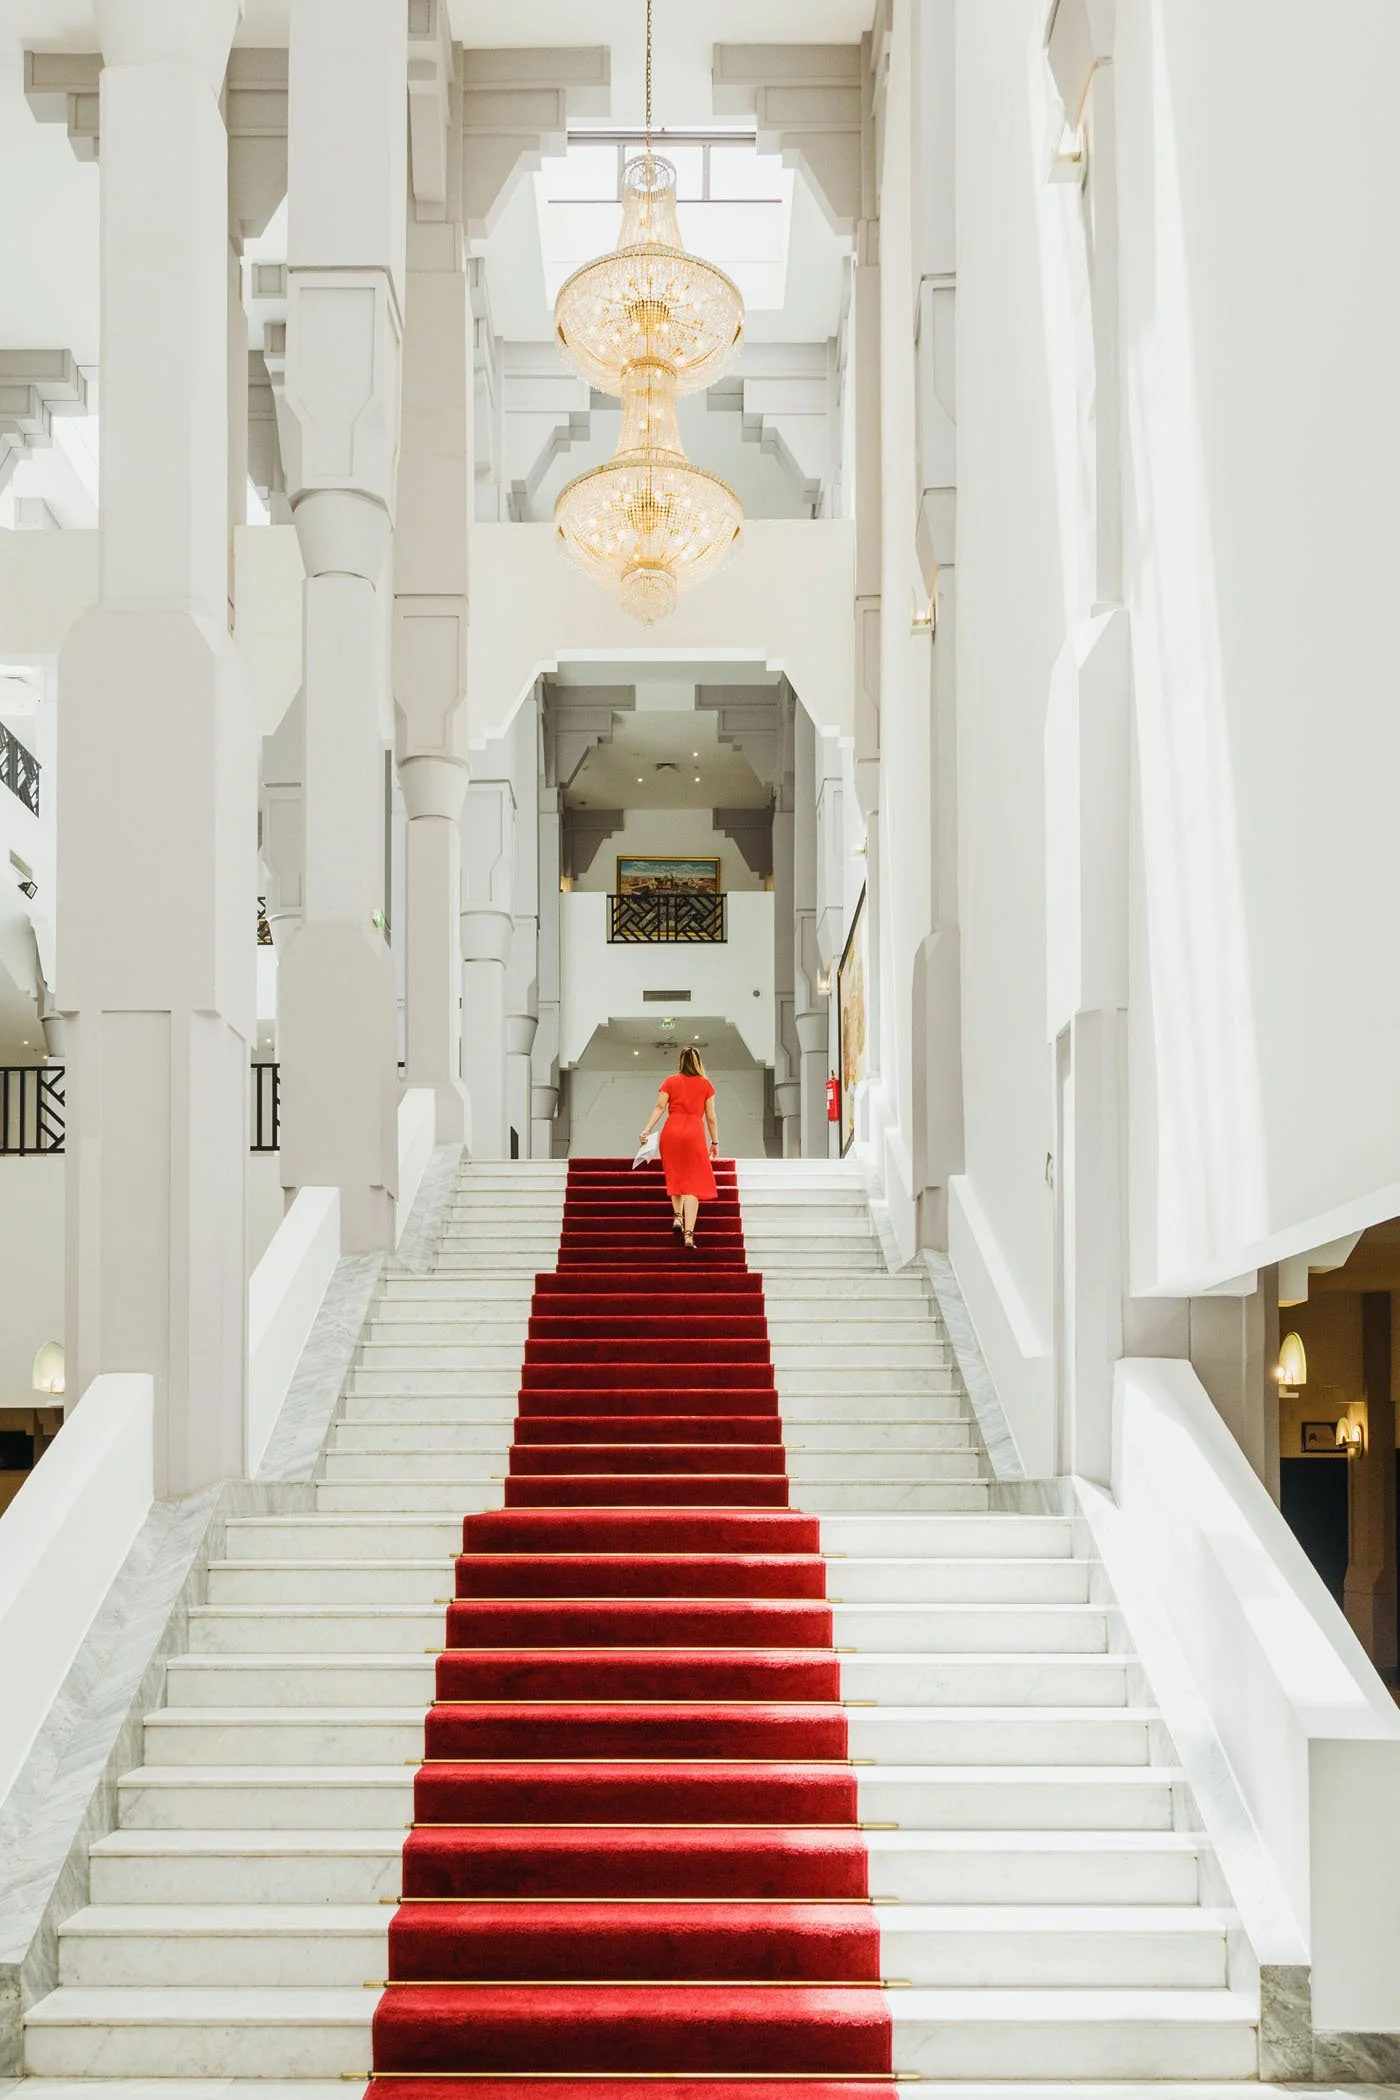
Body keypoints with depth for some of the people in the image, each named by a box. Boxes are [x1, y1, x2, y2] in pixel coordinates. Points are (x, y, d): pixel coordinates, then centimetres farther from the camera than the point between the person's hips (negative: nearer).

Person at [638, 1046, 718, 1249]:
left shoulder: (670, 1082, 9)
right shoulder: (705, 1085, 8)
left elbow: (660, 1107, -2)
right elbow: (710, 1117, 7)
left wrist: (648, 1129, -6)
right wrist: (714, 1141, 14)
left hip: (672, 1131, 1)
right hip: (695, 1133, -1)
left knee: (675, 1176, 23)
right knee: (693, 1182, -3)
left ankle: (677, 1216, 10)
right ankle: (688, 1233, -12)